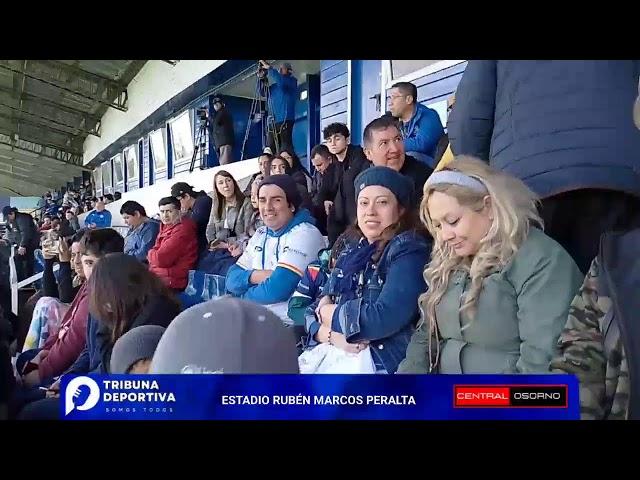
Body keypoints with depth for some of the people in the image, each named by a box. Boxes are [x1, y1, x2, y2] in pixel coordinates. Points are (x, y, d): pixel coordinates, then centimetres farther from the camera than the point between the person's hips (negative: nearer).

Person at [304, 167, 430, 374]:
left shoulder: (409, 252, -8)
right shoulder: (352, 252, 12)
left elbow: (383, 319, -22)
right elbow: (315, 313, 9)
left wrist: (331, 313, -6)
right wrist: (331, 335, -13)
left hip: (382, 364, -6)